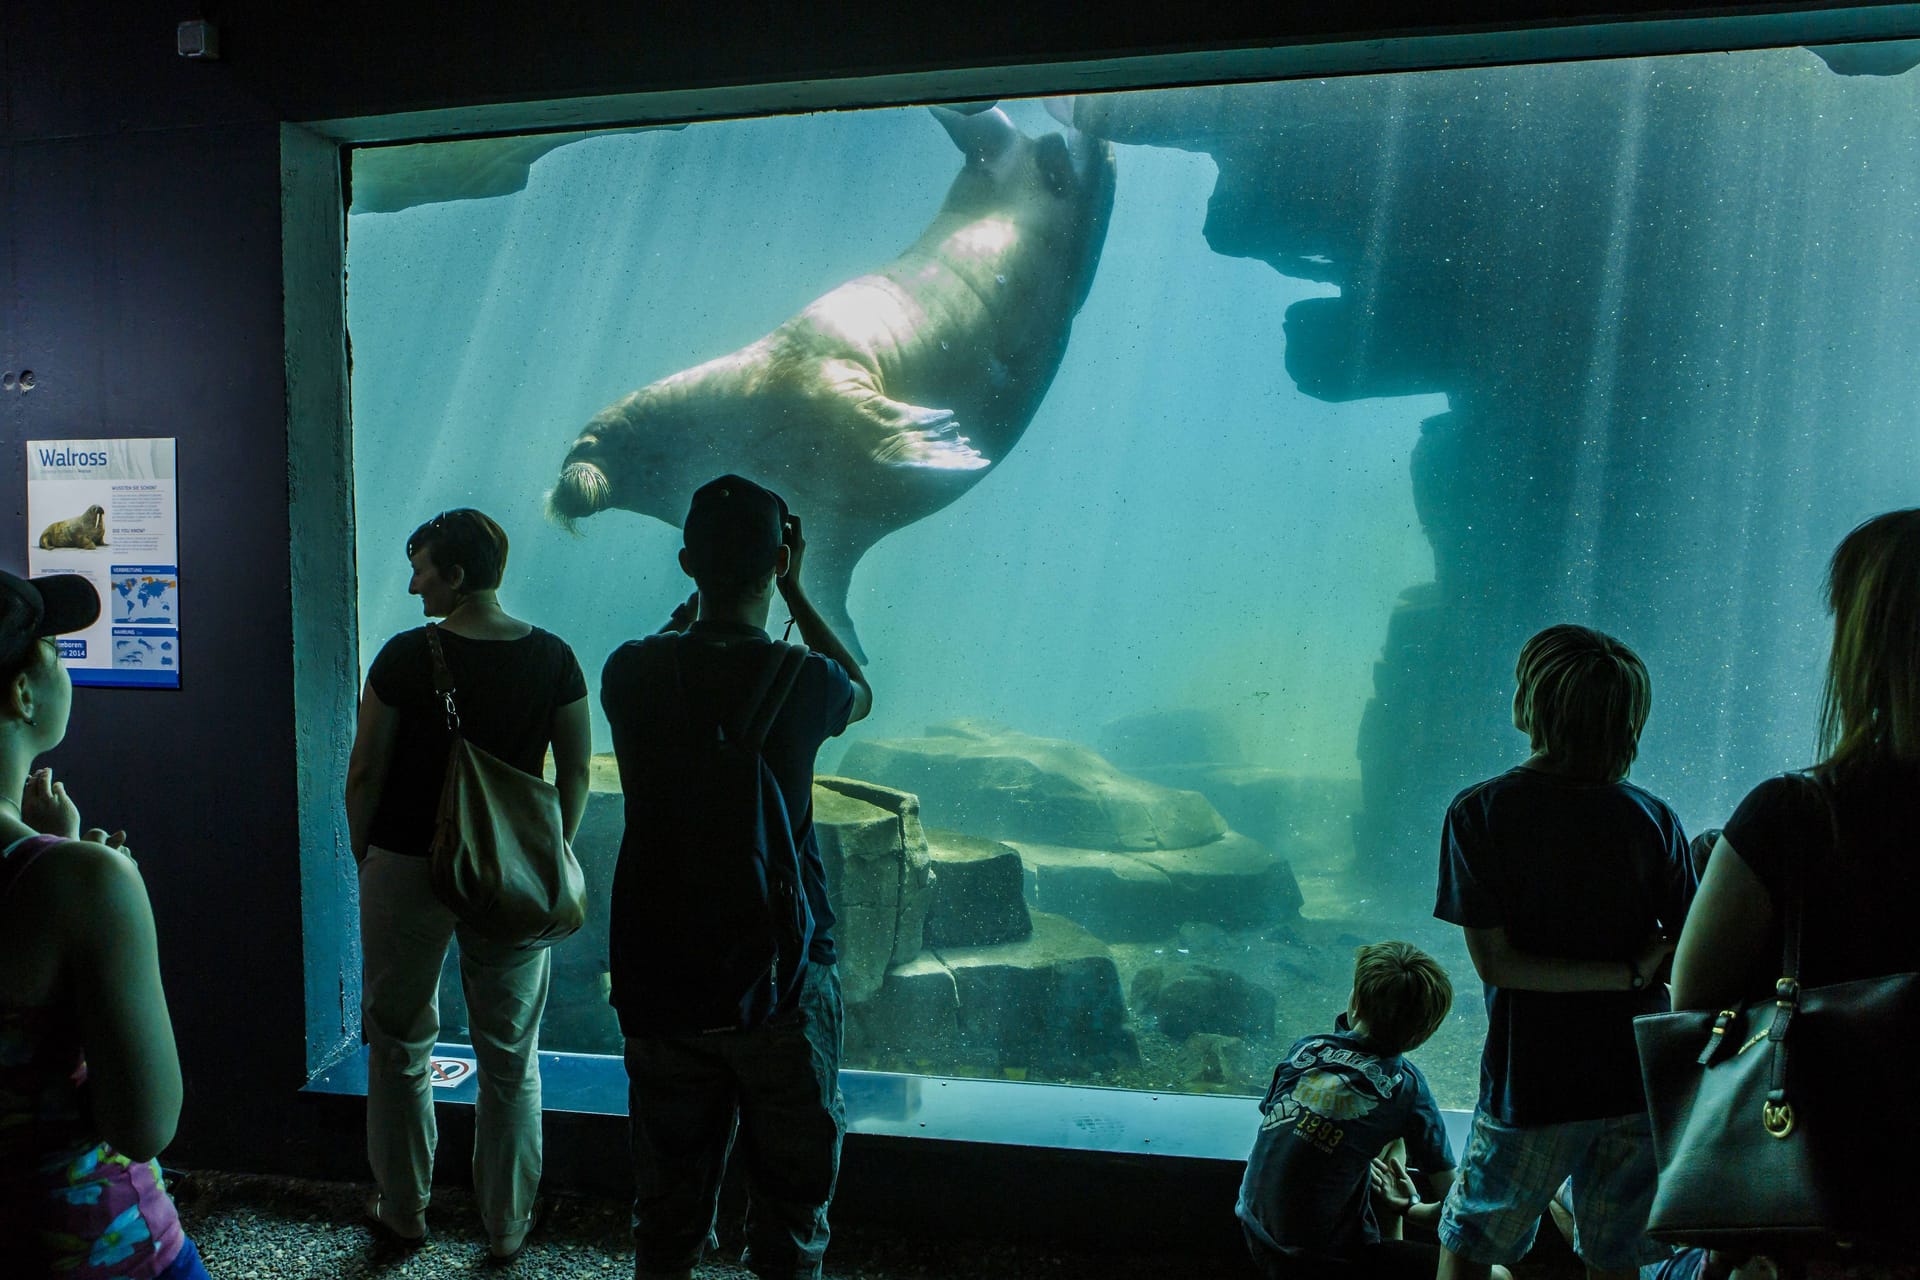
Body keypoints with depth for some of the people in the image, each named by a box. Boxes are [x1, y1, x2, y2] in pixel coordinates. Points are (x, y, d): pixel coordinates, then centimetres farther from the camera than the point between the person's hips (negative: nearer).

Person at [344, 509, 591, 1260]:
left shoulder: (407, 656, -11)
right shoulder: (553, 659, -4)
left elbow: (365, 773, -6)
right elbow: (576, 775, 1)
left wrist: (362, 854, 9)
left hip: (407, 867, -2)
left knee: (401, 1047, 17)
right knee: (511, 1060, 13)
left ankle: (403, 1210, 30)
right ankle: (507, 1227, 23)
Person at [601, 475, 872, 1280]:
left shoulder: (630, 672, -7)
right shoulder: (801, 680, -16)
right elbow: (862, 694, 8)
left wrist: (693, 601, 23)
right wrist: (793, 589, 11)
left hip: (658, 979, 3)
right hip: (780, 978, -3)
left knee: (666, 1210, 18)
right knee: (789, 1203, 14)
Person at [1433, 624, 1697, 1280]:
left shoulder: (1478, 812, -13)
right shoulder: (1654, 818, -4)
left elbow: (1493, 960, -16)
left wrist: (1626, 974, -12)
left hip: (1530, 1084, -3)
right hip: (1640, 1079, 3)